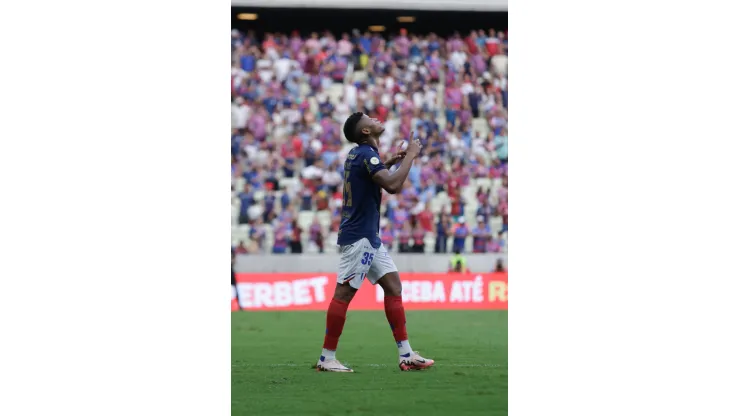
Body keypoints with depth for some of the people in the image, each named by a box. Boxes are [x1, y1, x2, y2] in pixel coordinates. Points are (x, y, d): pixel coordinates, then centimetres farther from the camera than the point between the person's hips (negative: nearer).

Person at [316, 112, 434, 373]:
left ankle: (406, 355, 5)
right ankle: (327, 358, -3)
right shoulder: (366, 154, -16)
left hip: (369, 237, 10)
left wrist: (391, 162, 22)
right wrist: (410, 156, -15)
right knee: (344, 293, -7)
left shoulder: (360, 154, 13)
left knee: (393, 285, 7)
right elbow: (393, 185, -26)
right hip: (357, 237, -10)